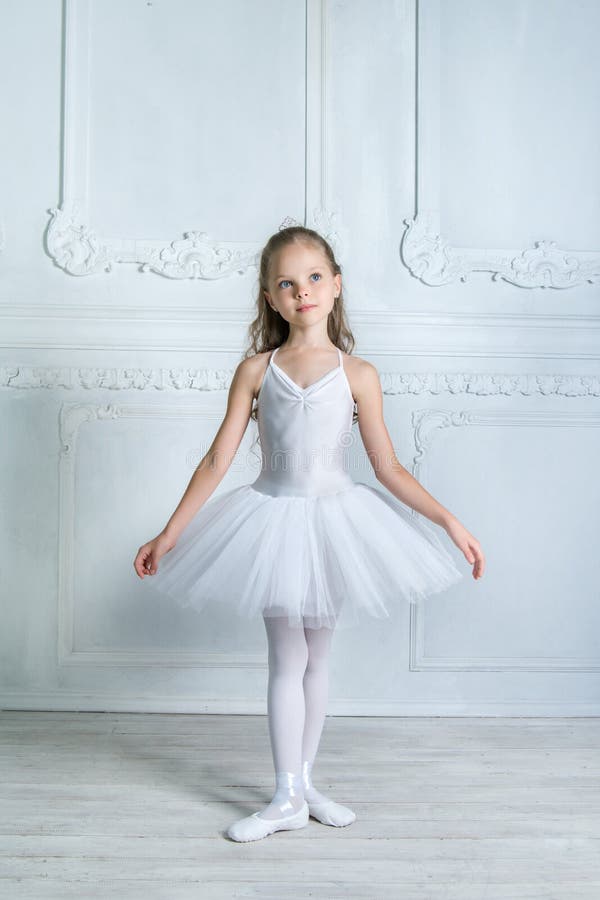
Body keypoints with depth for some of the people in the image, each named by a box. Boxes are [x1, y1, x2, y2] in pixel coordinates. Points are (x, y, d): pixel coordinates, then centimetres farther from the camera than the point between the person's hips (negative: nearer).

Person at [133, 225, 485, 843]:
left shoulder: (357, 374, -2)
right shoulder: (256, 370, -2)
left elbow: (388, 468, 0)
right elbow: (217, 460, -1)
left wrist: (448, 520, -6)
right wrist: (169, 534, -2)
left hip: (334, 520, 1)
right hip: (273, 518, -1)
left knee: (315, 659, 12)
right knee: (287, 660, 1)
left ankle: (303, 783, 26)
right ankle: (287, 799, 12)